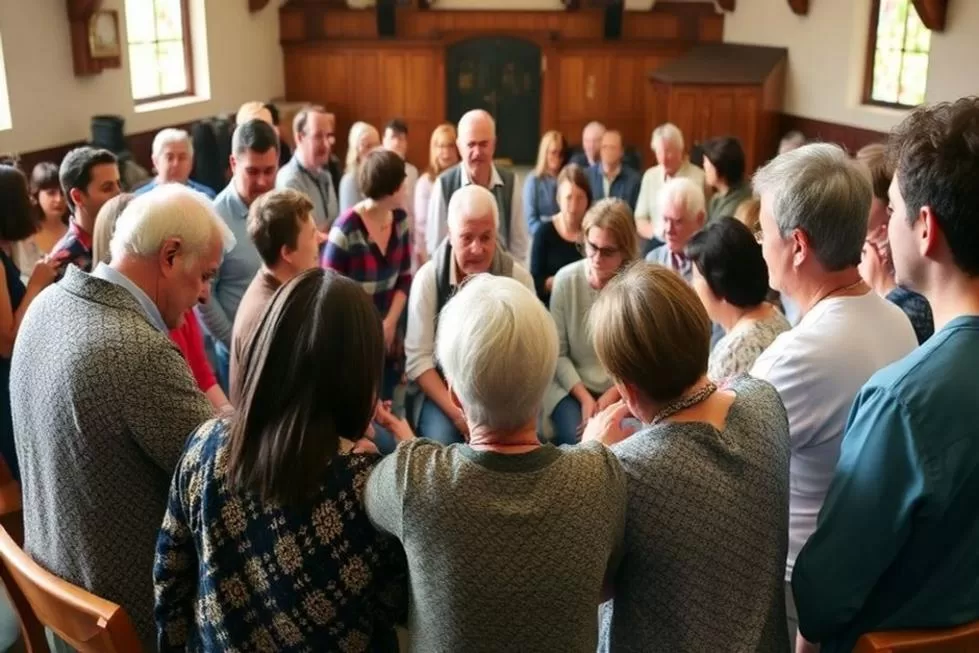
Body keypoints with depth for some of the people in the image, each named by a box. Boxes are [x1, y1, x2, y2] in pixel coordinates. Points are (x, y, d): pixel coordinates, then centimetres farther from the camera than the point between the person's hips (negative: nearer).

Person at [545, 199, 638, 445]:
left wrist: (611, 396, -17)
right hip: (572, 386, 0)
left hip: (625, 389, 0)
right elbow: (557, 352, -5)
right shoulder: (566, 279, -8)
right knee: (578, 441, -25)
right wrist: (585, 397, -14)